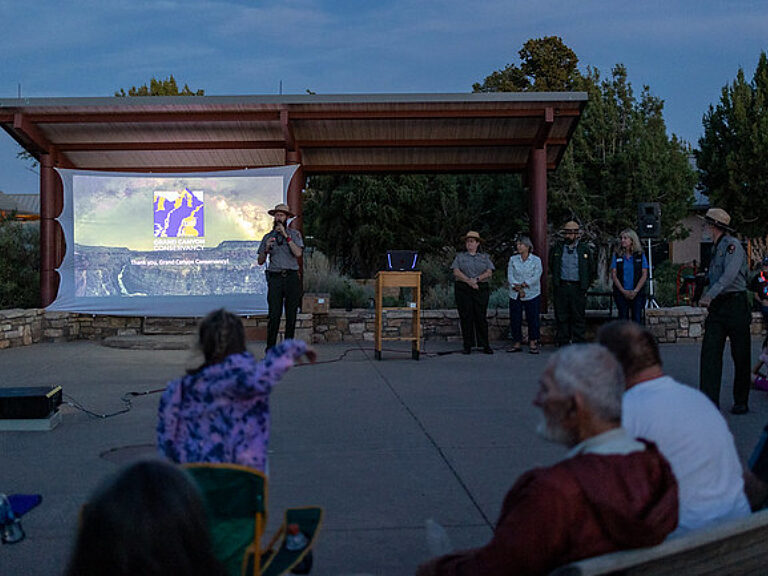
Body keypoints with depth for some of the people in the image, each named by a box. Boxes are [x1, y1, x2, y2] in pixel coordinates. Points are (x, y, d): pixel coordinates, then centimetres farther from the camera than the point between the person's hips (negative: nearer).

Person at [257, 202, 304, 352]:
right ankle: (270, 349, -4)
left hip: (292, 278, 0)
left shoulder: (295, 234, 9)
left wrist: (286, 236, -9)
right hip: (275, 278, 0)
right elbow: (260, 261, 12)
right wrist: (266, 248, -6)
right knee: (274, 315, -9)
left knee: (291, 315, 1)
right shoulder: (268, 237, 14)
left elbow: (298, 253, -8)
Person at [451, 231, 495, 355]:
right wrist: (469, 281, -15)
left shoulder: (485, 257, 14)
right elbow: (456, 271, -2)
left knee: (481, 316, -2)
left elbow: (489, 273, 2)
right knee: (466, 317, -3)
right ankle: (467, 345, 2)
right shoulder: (460, 256, 12)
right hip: (463, 290, 0)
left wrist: (477, 279, -15)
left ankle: (485, 345, 3)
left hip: (481, 289, 0)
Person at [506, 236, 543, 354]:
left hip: (532, 294, -2)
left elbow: (536, 277, -9)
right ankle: (517, 343, 10)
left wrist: (522, 284, -17)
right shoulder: (513, 259, 8)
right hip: (515, 295, 2)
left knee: (533, 319, -2)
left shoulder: (536, 260, 2)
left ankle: (533, 343, 6)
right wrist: (518, 289, -14)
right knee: (515, 319, 2)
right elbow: (510, 276, -1)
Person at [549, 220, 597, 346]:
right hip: (561, 287, 2)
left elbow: (592, 269, 11)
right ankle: (563, 344, 11)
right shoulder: (557, 248, 6)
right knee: (561, 317, 4)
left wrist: (585, 285, 8)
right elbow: (551, 266, 21)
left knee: (579, 317, 0)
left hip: (578, 288, -2)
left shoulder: (585, 249, 2)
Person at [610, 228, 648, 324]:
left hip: (637, 293, -1)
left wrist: (635, 291, -11)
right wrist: (623, 291, -10)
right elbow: (613, 275, 1)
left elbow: (644, 275, 0)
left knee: (637, 319, -5)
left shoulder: (640, 255, 4)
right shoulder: (617, 256, 6)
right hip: (621, 293, 1)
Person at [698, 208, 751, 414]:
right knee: (709, 352, -4)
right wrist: (709, 299, 16)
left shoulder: (732, 245, -10)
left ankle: (741, 402, 13)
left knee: (741, 356, 3)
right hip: (717, 307, 8)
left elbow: (729, 275, -24)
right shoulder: (716, 248, 17)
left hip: (735, 304, -7)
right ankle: (710, 399, -4)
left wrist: (710, 295, -32)